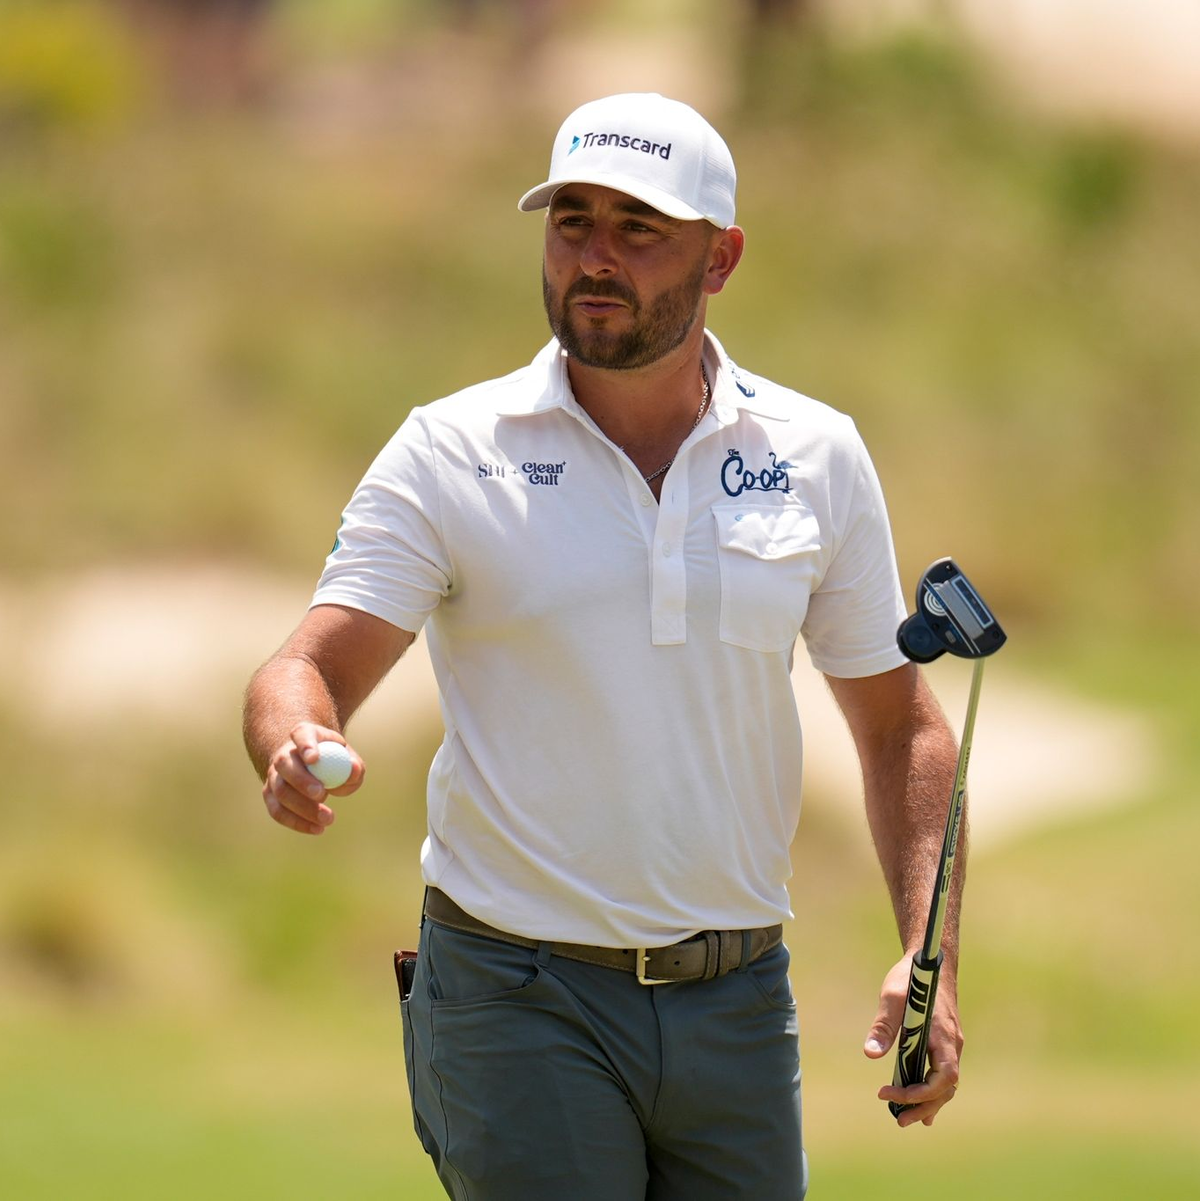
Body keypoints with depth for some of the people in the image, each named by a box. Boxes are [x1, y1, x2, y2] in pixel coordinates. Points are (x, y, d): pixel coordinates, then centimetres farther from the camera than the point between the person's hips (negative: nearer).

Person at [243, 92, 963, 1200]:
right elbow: (312, 667, -9)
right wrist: (296, 746, -33)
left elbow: (900, 725, 11)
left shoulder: (817, 456, 5)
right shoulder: (450, 454, -2)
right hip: (521, 1005, -3)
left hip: (739, 1006, 3)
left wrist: (929, 957, -1)